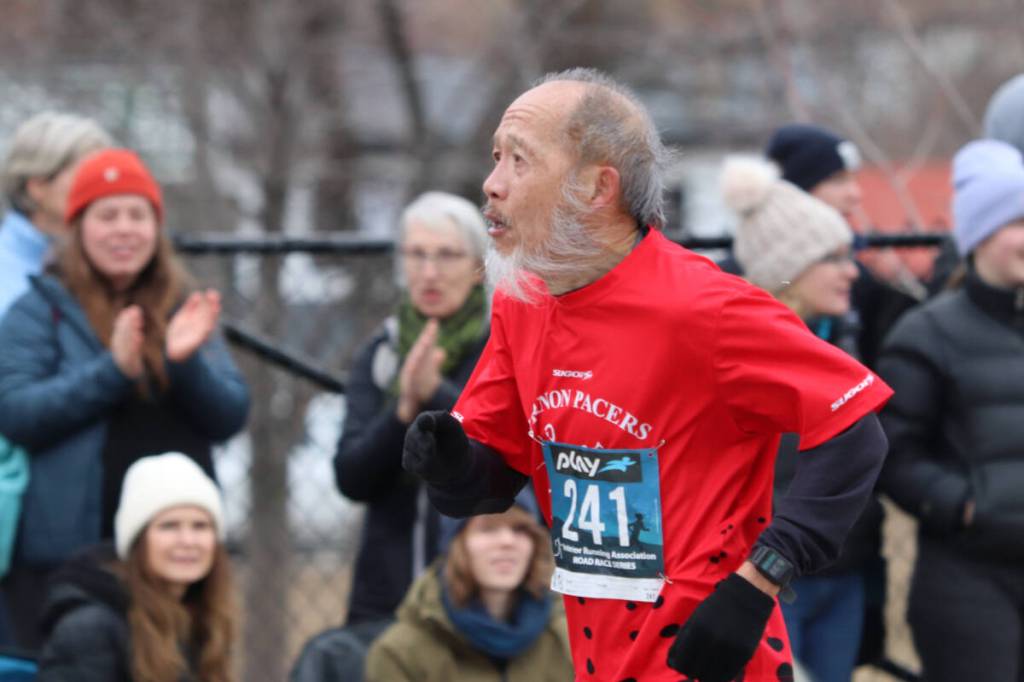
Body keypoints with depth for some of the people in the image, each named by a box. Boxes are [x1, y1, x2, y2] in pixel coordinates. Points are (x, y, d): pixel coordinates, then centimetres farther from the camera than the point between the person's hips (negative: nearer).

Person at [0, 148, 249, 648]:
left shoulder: (184, 311, 14)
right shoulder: (40, 310, 2)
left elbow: (230, 417, 6)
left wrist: (187, 360, -13)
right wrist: (112, 370, -20)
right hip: (64, 553, -4)